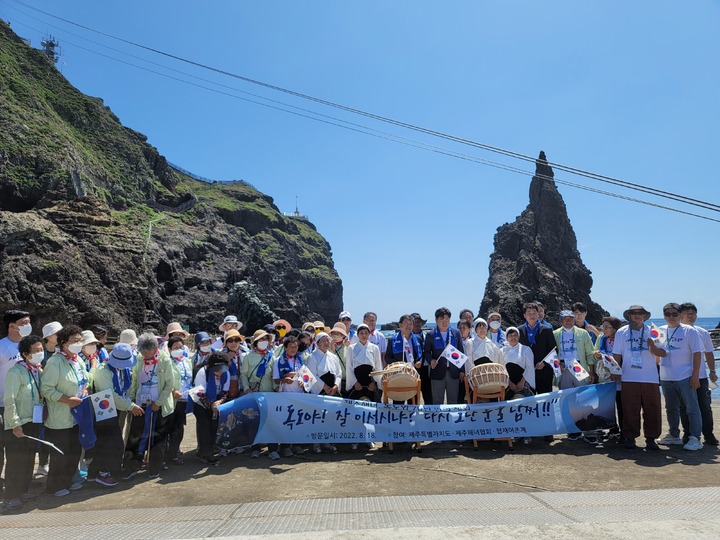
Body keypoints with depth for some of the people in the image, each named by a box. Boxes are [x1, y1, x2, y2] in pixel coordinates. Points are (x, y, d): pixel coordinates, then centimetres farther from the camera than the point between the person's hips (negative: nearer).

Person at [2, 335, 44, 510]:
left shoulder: (39, 371, 7)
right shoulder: (16, 372, -15)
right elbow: (9, 400, -17)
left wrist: (41, 418, 9)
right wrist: (15, 425, -19)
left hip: (34, 423, 7)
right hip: (17, 425, -7)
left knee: (29, 459, 14)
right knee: (16, 461, 1)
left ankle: (23, 491, 28)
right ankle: (11, 497, 14)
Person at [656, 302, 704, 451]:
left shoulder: (689, 331, -5)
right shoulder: (660, 331, 7)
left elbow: (697, 353, -7)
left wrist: (695, 375, -10)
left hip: (685, 377, -5)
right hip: (666, 378, 5)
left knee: (692, 408, -2)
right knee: (671, 408, 15)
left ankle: (695, 438, 5)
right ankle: (674, 435, 28)